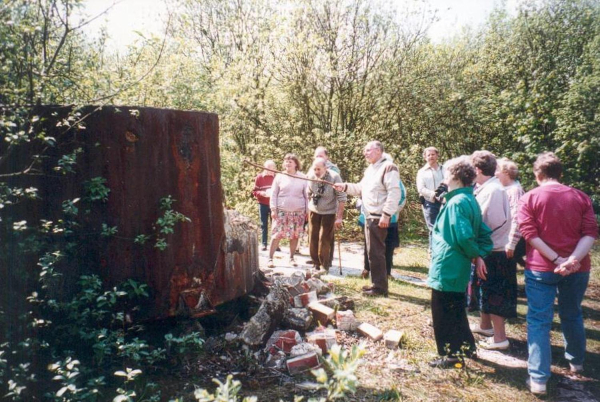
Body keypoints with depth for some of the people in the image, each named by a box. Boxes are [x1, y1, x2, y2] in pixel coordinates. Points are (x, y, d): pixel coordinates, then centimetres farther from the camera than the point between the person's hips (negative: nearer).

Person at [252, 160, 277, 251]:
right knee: (264, 224, 7)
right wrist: (263, 193, -17)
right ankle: (264, 244, 13)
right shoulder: (259, 177, 0)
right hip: (263, 204, 1)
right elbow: (255, 191, 1)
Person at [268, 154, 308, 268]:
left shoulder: (302, 177, 4)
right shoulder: (279, 176, 2)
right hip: (282, 211, -1)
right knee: (277, 235, -4)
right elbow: (274, 194, 3)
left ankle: (291, 258, 20)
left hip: (298, 211, 1)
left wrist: (307, 210, 5)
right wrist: (273, 209, -4)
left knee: (295, 236, 6)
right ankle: (270, 258, 3)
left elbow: (306, 195, 8)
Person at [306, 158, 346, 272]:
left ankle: (324, 266, 11)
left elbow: (342, 198, -18)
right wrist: (308, 210, 9)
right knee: (312, 238, 8)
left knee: (324, 240, -5)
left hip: (329, 212, -4)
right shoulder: (310, 177, -11)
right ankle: (316, 263, 24)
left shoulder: (334, 177, -22)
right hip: (314, 211, 4)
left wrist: (339, 217, -19)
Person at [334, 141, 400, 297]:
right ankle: (377, 284, 25)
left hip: (379, 218, -10)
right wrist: (345, 187, 11)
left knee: (376, 252, -6)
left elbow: (394, 193, -21)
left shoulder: (388, 167, -14)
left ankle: (380, 288, 3)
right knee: (373, 252, 15)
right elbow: (361, 188, 25)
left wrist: (386, 214, -24)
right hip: (369, 216, 10)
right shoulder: (370, 170, 18)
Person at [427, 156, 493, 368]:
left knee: (444, 313, 4)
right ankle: (466, 346, 37)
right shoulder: (470, 201, 9)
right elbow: (485, 233, 12)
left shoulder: (457, 202, -21)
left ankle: (450, 354, 15)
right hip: (458, 269, 10)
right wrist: (479, 255, 5)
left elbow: (463, 236, -28)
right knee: (456, 309, 23)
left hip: (446, 269, -10)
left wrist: (474, 254, -12)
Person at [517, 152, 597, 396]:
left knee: (539, 321, 1)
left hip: (540, 268, -3)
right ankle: (576, 362, 43)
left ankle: (538, 379, -1)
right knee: (572, 316, 23)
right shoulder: (581, 197, 4)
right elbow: (591, 232, -7)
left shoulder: (529, 198, -5)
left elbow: (530, 234, -14)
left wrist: (556, 260, -15)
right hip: (577, 269, 4)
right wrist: (574, 259, -17)